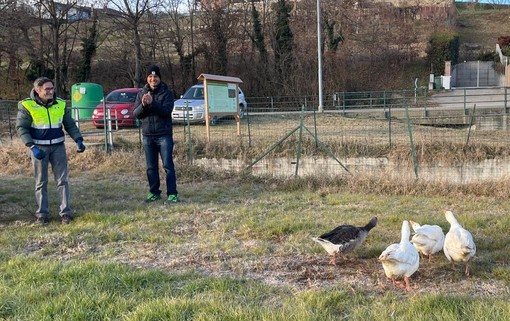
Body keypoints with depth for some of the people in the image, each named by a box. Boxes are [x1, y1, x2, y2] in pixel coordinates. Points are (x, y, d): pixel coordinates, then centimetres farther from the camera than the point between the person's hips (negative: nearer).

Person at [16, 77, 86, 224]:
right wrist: (32, 147, -20)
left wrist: (79, 140, -7)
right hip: (39, 148, -2)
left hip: (58, 147, 2)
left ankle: (66, 212, 6)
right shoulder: (27, 106, -10)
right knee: (41, 183, 7)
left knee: (62, 180, 1)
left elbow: (70, 125, 7)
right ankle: (42, 214, 15)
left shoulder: (60, 104, 0)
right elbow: (21, 128, -9)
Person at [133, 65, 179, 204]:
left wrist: (152, 103, -27)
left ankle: (172, 194, -4)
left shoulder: (166, 93, -2)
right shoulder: (141, 93, 9)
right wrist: (143, 105, -16)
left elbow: (167, 110, -16)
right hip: (147, 135, 4)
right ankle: (154, 192, 20)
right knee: (151, 167, 10)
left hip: (164, 134, -4)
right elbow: (136, 113, 4)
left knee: (168, 165, -6)